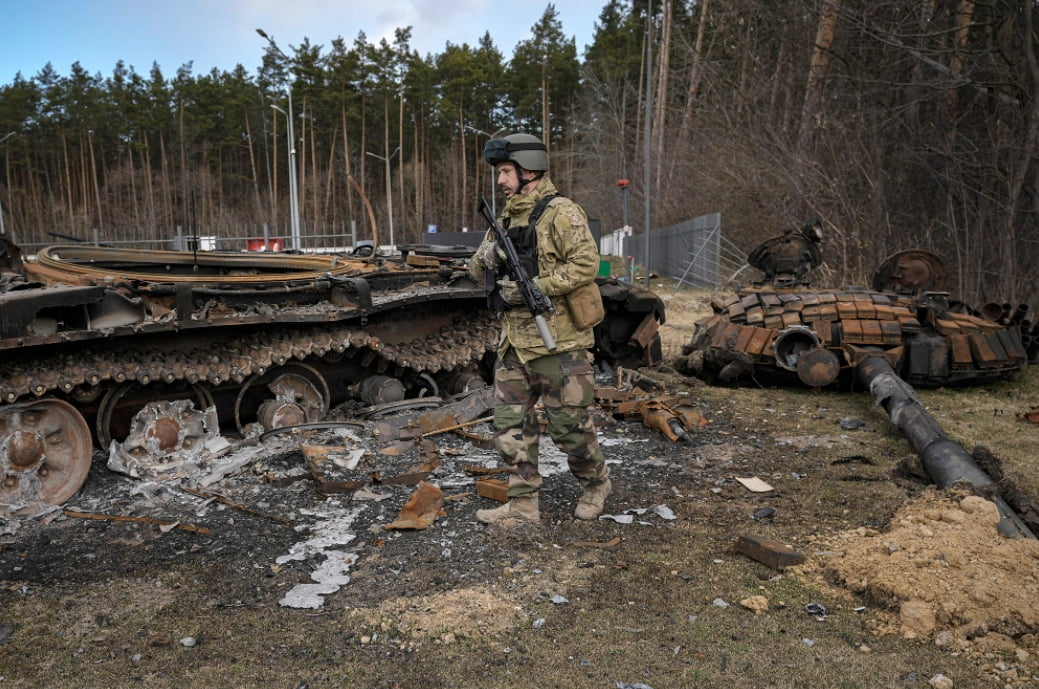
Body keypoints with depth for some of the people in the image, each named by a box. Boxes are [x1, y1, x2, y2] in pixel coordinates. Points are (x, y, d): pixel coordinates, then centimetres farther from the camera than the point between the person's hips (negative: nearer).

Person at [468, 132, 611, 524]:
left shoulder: (560, 213, -10)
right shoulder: (506, 218, 15)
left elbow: (586, 264, -20)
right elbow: (478, 272, 18)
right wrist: (487, 257, -5)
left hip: (557, 343, -8)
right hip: (514, 344, 8)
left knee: (568, 424, 4)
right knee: (511, 425, 8)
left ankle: (596, 483, 30)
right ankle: (523, 505, 20)